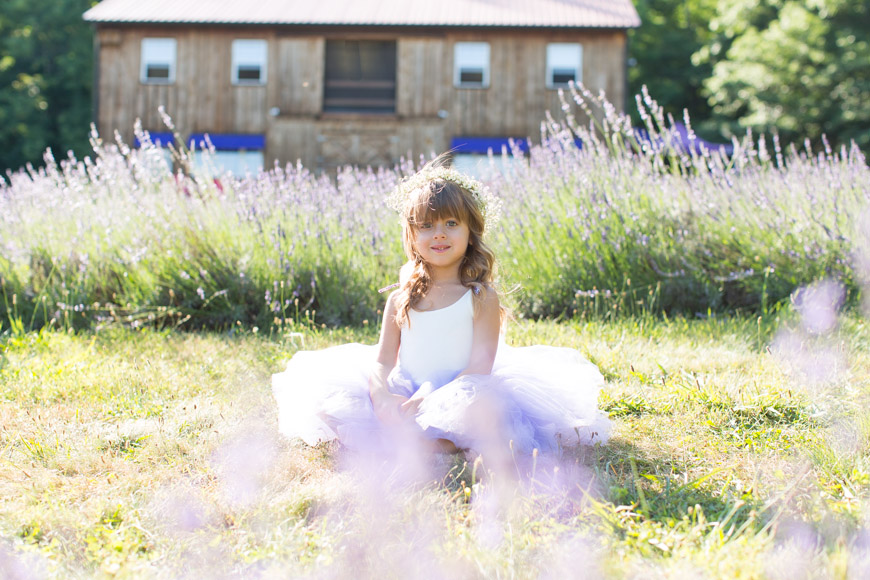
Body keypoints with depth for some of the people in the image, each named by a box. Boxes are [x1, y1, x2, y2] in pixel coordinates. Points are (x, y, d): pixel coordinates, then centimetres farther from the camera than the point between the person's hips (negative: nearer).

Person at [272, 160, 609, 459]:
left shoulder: (481, 298, 0)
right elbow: (382, 361, 7)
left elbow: (480, 366, -9)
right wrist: (383, 397, -17)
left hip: (456, 399, -4)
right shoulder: (401, 301, 12)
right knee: (329, 399, -17)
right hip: (403, 400, 4)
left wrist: (434, 402, -24)